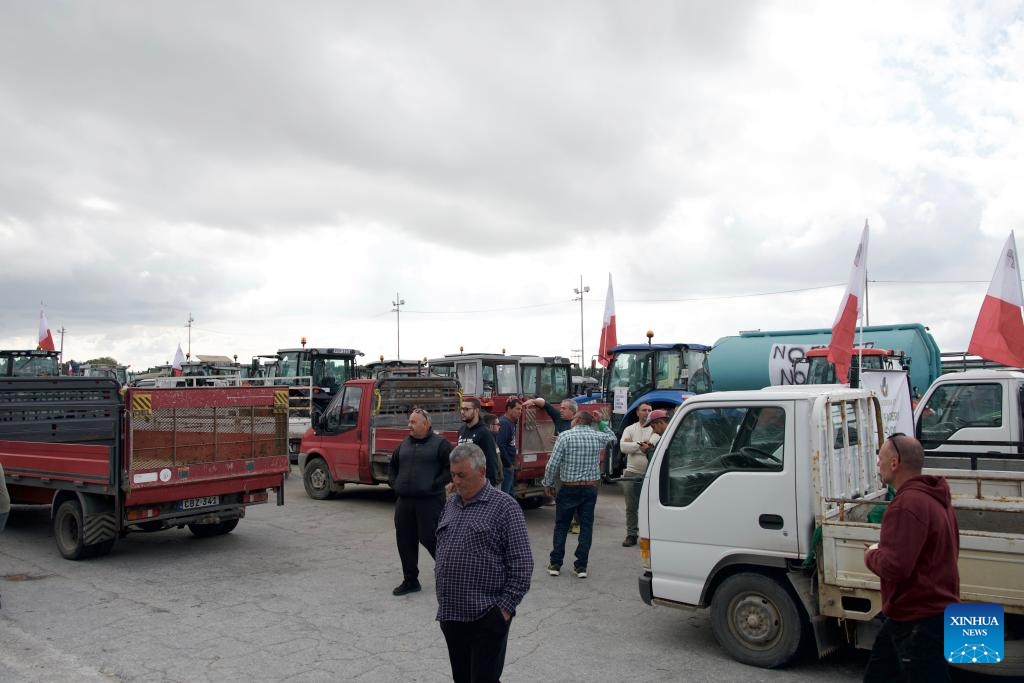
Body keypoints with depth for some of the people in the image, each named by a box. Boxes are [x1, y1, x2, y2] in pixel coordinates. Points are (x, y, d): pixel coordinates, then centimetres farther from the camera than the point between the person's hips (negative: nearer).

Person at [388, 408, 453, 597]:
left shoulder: (440, 443, -4)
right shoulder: (405, 444, 15)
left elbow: (451, 468, -11)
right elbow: (392, 465, 27)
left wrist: (435, 484, -15)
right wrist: (394, 483, 12)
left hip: (429, 501, -6)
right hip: (404, 501, 6)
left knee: (428, 538, -6)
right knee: (405, 541, 9)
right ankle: (410, 580, 22)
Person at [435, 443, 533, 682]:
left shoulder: (505, 507, -9)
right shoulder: (450, 505, 10)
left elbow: (522, 565, -11)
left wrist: (505, 607, -13)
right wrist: (442, 598, 15)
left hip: (486, 618, -6)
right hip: (450, 615, 6)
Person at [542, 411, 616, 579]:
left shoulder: (565, 436, -9)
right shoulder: (597, 436, 1)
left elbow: (553, 463, -11)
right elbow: (612, 437, 25)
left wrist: (548, 483, 1)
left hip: (569, 488, -2)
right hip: (591, 488, 2)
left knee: (561, 525, 9)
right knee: (586, 526, 7)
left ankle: (555, 564, 13)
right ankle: (581, 566, 8)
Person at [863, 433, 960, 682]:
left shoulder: (908, 503, -25)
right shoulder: (934, 497, 11)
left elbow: (894, 567, -31)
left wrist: (871, 555, -9)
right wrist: (883, 550, 9)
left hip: (919, 622, -11)